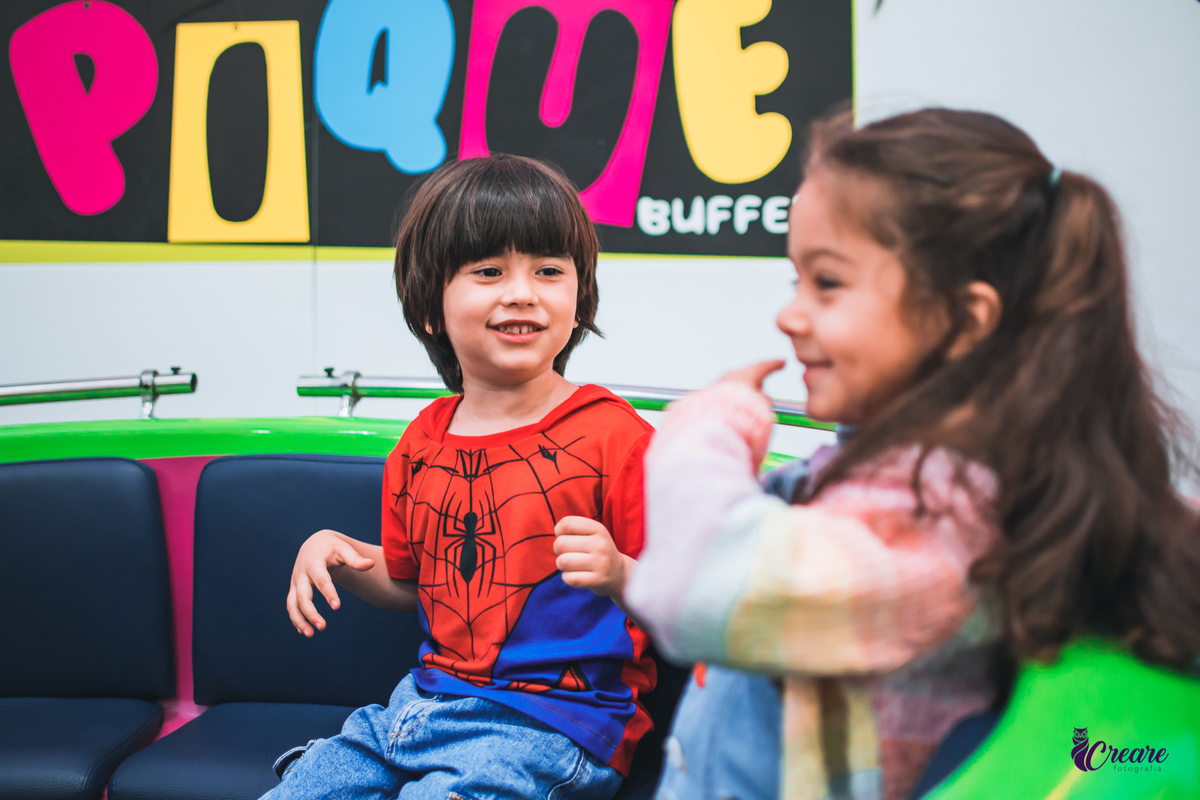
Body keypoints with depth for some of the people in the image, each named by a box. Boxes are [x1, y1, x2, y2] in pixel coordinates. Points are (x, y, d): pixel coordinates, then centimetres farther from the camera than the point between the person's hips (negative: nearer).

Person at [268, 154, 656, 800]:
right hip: (427, 697, 6)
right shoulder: (422, 443, 9)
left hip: (550, 726, -6)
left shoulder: (613, 437, -10)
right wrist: (337, 553, 6)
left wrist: (618, 574, -30)